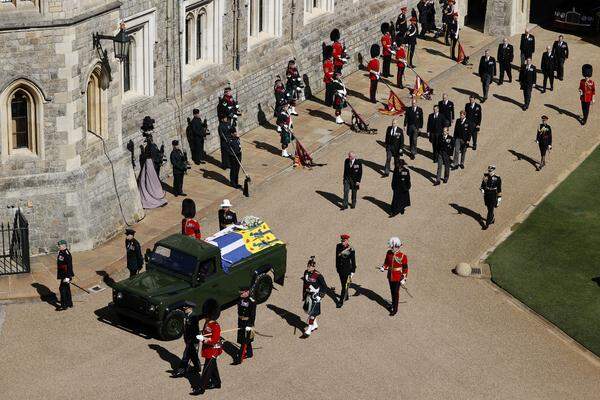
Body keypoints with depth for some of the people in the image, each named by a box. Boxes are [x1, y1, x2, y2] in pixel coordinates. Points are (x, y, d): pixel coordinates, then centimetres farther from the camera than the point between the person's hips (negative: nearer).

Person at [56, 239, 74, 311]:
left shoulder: (67, 254, -21)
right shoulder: (60, 253, 9)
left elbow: (69, 266, -23)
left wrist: (67, 277, -25)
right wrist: (59, 274, 24)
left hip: (66, 275, -10)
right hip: (62, 275, 10)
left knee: (62, 288, -8)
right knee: (67, 288, 17)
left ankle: (63, 305, -2)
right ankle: (69, 304, 27)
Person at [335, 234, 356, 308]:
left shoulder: (351, 249, -17)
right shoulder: (338, 246, -4)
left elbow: (353, 261, -10)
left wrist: (352, 272, -8)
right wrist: (336, 267, 15)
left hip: (347, 269, -5)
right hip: (340, 268, 5)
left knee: (345, 285, -3)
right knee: (342, 283, 20)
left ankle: (341, 301, 3)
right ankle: (346, 296, 40)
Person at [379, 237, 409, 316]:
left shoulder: (403, 256, -19)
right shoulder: (389, 253, -5)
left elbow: (405, 269, -12)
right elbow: (386, 262, 11)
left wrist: (404, 279, -13)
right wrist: (383, 267, -9)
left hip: (397, 278, -5)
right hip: (390, 276, 5)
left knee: (396, 292, 4)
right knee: (392, 291, 20)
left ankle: (395, 309, 15)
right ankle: (393, 303, 42)